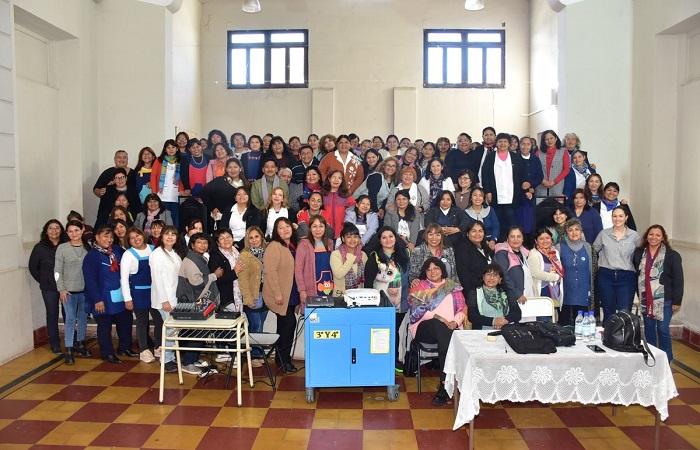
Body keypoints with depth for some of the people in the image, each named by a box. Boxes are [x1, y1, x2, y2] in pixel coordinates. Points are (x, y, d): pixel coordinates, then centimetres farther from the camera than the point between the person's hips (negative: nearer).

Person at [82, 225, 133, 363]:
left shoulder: (118, 250, 4)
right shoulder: (91, 256, -12)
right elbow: (90, 280, -15)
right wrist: (97, 300, -18)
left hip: (120, 296, 6)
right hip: (104, 298, -6)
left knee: (126, 321, 12)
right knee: (105, 326, 7)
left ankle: (124, 347, 30)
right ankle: (107, 353, 19)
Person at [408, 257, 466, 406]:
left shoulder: (453, 287, 21)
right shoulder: (418, 287, 15)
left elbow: (463, 309, 12)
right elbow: (416, 309, -1)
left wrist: (455, 322, -10)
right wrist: (437, 317, -15)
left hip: (450, 329, 2)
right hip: (424, 328, -2)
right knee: (438, 325, -38)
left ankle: (444, 385, -34)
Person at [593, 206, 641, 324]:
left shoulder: (634, 236, 3)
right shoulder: (603, 234, 5)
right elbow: (593, 250, 15)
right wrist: (596, 264, 7)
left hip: (626, 277, -1)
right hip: (606, 276, 1)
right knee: (608, 313, 8)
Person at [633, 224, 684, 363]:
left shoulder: (672, 255, -7)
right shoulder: (638, 253, 3)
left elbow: (678, 280, -7)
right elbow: (635, 274, 8)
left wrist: (676, 301, -9)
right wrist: (638, 294, 4)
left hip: (664, 300, -4)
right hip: (646, 299, 4)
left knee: (663, 329, 0)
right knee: (649, 328, 13)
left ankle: (666, 361, 14)